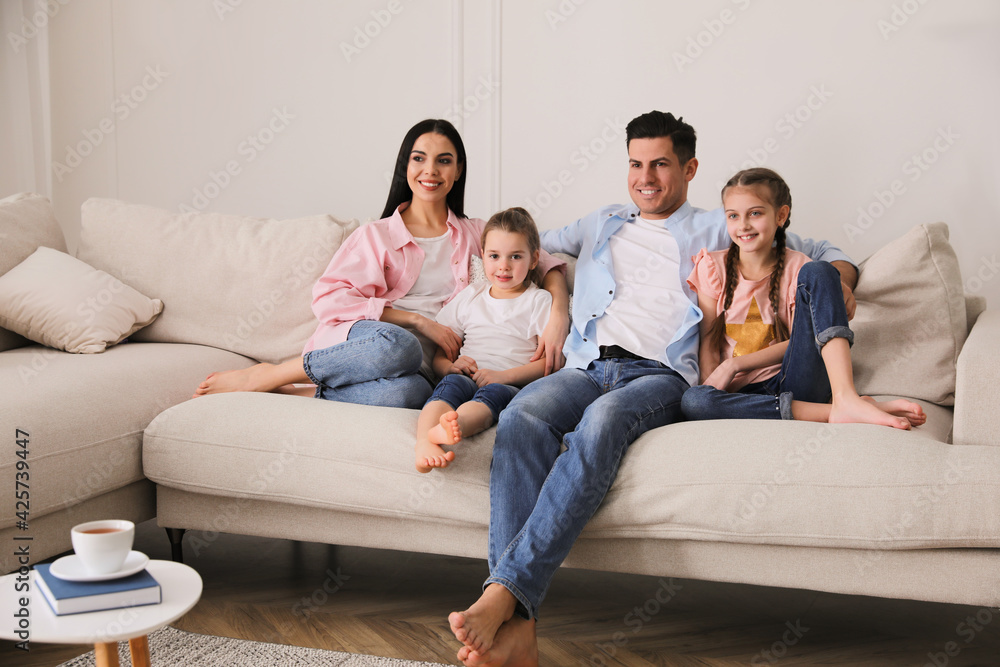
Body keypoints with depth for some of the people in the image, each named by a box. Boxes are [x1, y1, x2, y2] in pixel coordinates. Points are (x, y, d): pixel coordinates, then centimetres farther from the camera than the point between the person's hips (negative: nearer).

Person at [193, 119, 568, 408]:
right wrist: (417, 320, -10)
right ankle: (266, 375, -21)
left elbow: (544, 263, 17)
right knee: (399, 346, -41)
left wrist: (558, 318, -6)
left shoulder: (475, 235, 21)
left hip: (424, 366, 1)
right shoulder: (375, 235, 13)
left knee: (411, 391, -40)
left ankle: (287, 391, -24)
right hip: (356, 337, -1)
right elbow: (328, 298, -1)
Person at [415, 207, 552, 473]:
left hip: (513, 385, -2)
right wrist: (451, 366, -4)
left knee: (494, 392, -37)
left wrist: (502, 376, -13)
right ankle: (424, 443, -61)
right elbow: (438, 357, 23)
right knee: (452, 382, -33)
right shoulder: (470, 297, 26)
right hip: (468, 378, 3)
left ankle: (445, 429, -68)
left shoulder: (539, 301, 16)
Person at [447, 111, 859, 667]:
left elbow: (828, 253, 28)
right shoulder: (601, 225, 33)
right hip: (588, 368, 2)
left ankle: (503, 594, -47)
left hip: (661, 374, -2)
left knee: (602, 420, -39)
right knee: (523, 414, -34)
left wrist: (838, 277, 5)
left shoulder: (720, 230, 24)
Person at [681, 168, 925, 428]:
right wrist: (711, 385, -16)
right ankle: (828, 411, -35)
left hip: (794, 382, 0)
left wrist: (734, 363, -14)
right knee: (692, 400, -38)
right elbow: (708, 341, 3)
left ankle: (846, 398, -34)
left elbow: (799, 340, -3)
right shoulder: (713, 267, 7)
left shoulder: (797, 268, 5)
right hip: (743, 391, 1)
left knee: (817, 272, -17)